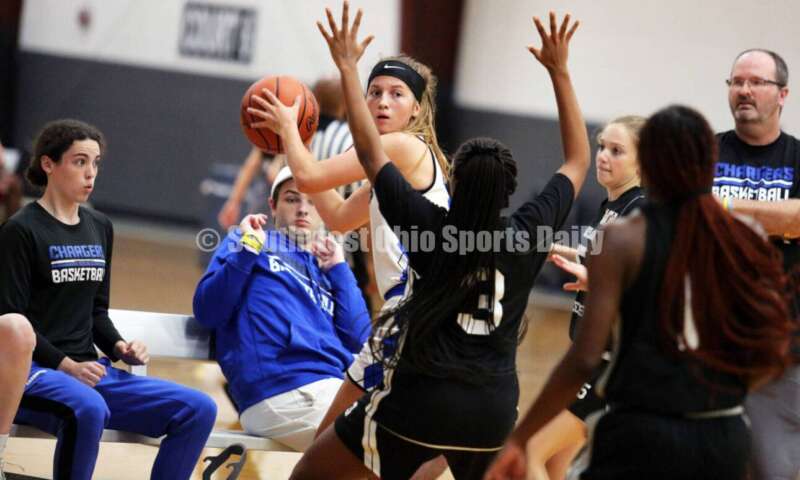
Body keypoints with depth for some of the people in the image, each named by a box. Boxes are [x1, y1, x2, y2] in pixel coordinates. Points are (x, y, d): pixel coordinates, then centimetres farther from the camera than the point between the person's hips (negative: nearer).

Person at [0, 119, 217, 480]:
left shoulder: (100, 228, 17)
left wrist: (118, 348, 2)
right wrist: (66, 365, -18)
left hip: (88, 369, 7)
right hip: (31, 370, -7)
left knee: (199, 410, -9)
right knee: (88, 408, -41)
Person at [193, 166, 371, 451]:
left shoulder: (326, 272, 28)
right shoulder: (246, 242, 16)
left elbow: (358, 340, 10)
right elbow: (207, 313, 1)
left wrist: (339, 269, 13)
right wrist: (249, 248, -3)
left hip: (335, 388, 6)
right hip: (280, 391, -6)